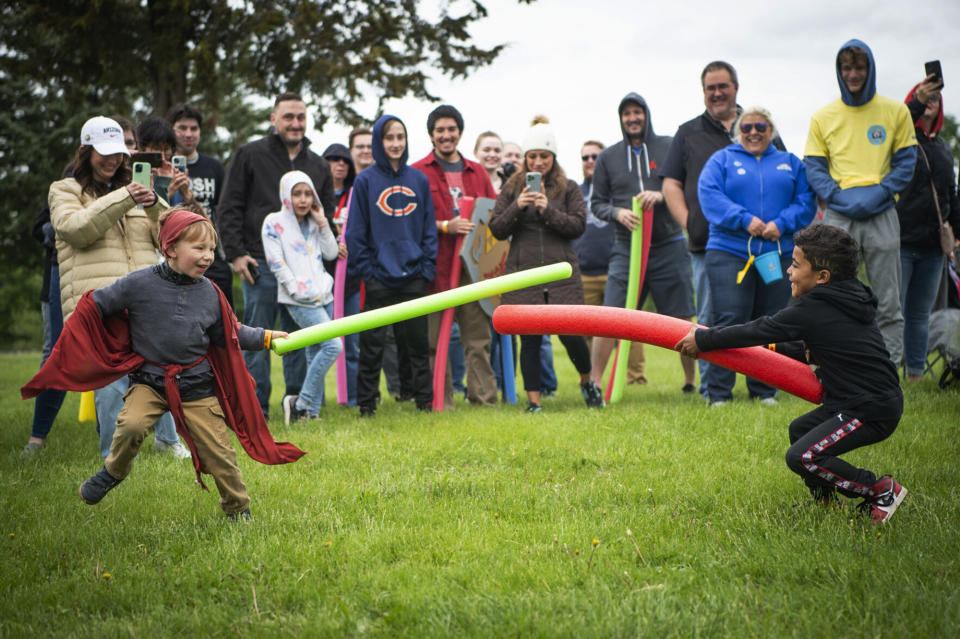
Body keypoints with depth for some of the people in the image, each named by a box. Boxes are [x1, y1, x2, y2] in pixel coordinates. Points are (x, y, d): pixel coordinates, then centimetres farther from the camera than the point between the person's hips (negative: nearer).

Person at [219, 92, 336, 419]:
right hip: (261, 264, -4)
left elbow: (327, 214, 23)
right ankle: (255, 410, 3)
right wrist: (236, 254, -7)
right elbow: (229, 209, 1)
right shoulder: (250, 155, 3)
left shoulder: (318, 165, 15)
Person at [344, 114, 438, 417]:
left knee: (417, 341, 8)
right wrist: (365, 268, -7)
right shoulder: (365, 180, -1)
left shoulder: (419, 179, 7)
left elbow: (429, 228, 10)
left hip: (413, 276, 2)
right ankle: (366, 403, 10)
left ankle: (424, 400, 16)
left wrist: (427, 266, 1)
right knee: (372, 343, 2)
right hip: (379, 277, -2)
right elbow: (355, 231, -1)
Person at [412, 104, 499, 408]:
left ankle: (484, 398, 5)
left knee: (479, 338, 2)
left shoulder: (476, 172, 19)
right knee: (436, 340, -2)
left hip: (474, 265, 3)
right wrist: (444, 227, -15)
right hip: (437, 266, -3)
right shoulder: (418, 173, 4)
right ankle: (440, 402, 4)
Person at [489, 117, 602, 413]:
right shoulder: (512, 188, 11)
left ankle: (587, 381, 21)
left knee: (571, 333, -6)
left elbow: (578, 225, 0)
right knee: (529, 339, 0)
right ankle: (533, 400, 7)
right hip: (523, 274, 1)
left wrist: (548, 210, -12)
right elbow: (496, 229, 6)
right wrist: (517, 207, -11)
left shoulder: (569, 189, 9)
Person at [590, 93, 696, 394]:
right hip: (626, 249, 1)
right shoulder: (608, 157, 9)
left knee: (681, 321, 3)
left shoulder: (670, 147, 4)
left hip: (669, 247, -1)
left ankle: (691, 380, 17)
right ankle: (594, 383, -2)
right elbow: (597, 202, 10)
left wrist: (661, 195, -17)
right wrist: (618, 213, -10)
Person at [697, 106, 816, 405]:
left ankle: (764, 390, 14)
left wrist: (781, 224, -12)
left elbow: (806, 201, 6)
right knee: (728, 322, -10)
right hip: (729, 251, -3)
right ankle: (719, 392, -6)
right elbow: (709, 195, -4)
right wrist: (744, 220, -15)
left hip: (779, 252, 3)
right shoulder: (722, 159, 11)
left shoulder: (790, 163, 17)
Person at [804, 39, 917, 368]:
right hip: (838, 217, 0)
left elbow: (906, 162, 6)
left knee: (887, 300, 1)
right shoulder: (823, 117, 8)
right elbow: (813, 168, 6)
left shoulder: (896, 112, 7)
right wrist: (839, 196, -11)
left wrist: (879, 193, -9)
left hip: (881, 215, 0)